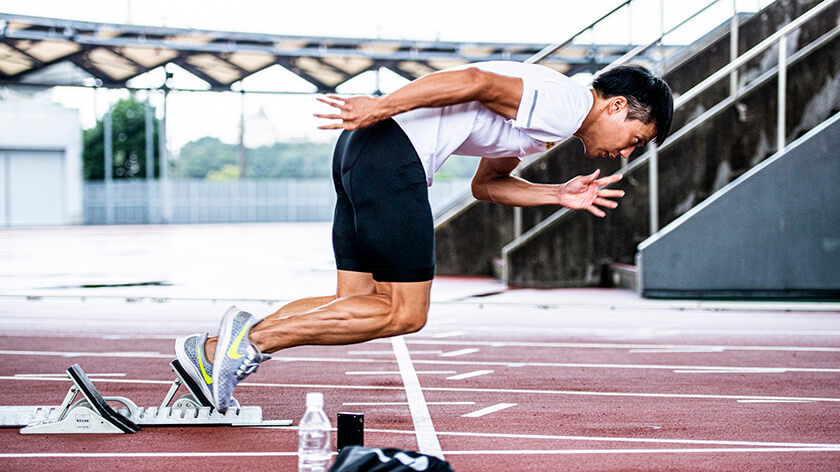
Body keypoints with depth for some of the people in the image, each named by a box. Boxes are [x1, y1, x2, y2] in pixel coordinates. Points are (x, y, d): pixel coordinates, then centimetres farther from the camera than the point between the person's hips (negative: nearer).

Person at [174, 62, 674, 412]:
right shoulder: (564, 104, -9)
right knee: (406, 313, -4)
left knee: (357, 304, 8)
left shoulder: (543, 123, 23)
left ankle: (210, 351, 6)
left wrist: (559, 196, 19)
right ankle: (255, 337, -6)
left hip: (365, 151, 11)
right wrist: (382, 107, -22)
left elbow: (487, 184, 29)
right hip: (392, 151, -11)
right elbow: (474, 81, -20)